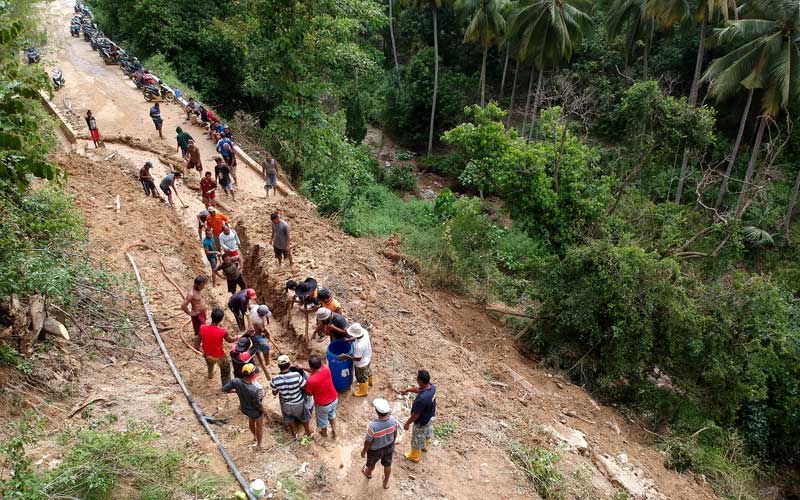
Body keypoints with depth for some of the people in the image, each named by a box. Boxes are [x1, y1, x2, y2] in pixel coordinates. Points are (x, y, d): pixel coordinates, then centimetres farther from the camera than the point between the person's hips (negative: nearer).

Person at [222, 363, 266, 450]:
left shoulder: (236, 381, -30)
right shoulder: (255, 390, -42)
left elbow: (224, 389, -15)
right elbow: (258, 404, -26)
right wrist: (264, 411, -6)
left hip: (244, 408, 5)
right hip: (256, 411, -5)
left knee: (251, 422, 36)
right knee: (259, 426, 25)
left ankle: (255, 436, 63)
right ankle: (258, 445, 48)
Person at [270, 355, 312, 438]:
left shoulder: (275, 379, -26)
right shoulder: (297, 375, -32)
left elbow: (274, 393, -8)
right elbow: (305, 387, -15)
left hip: (285, 404, 1)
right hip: (298, 402, -1)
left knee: (289, 418, 32)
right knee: (303, 416, 30)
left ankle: (294, 433, 53)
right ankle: (307, 431, 52)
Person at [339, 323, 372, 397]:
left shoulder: (358, 346, -45)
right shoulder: (365, 331, -24)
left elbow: (357, 358, -29)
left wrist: (345, 356, -23)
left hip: (361, 363, -7)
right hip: (368, 357, 7)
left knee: (362, 377, 21)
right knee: (367, 370, 35)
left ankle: (363, 391, 48)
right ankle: (369, 382, 64)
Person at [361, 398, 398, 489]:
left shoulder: (373, 426, -41)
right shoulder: (393, 420, -28)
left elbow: (368, 442, -23)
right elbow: (395, 434, -6)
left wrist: (363, 452, -3)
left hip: (375, 450, -3)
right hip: (389, 447, 3)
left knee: (371, 463, 32)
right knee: (387, 465, 30)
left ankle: (368, 473, 64)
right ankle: (386, 483, 56)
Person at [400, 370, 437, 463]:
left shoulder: (422, 398, -44)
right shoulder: (432, 386, -20)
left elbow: (415, 415, -30)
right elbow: (419, 389, 4)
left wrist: (407, 423, -14)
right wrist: (407, 390, 11)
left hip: (422, 421, -7)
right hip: (430, 416, 7)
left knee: (417, 438, 20)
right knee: (427, 432, 34)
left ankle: (414, 456, 45)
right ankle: (424, 446, 62)